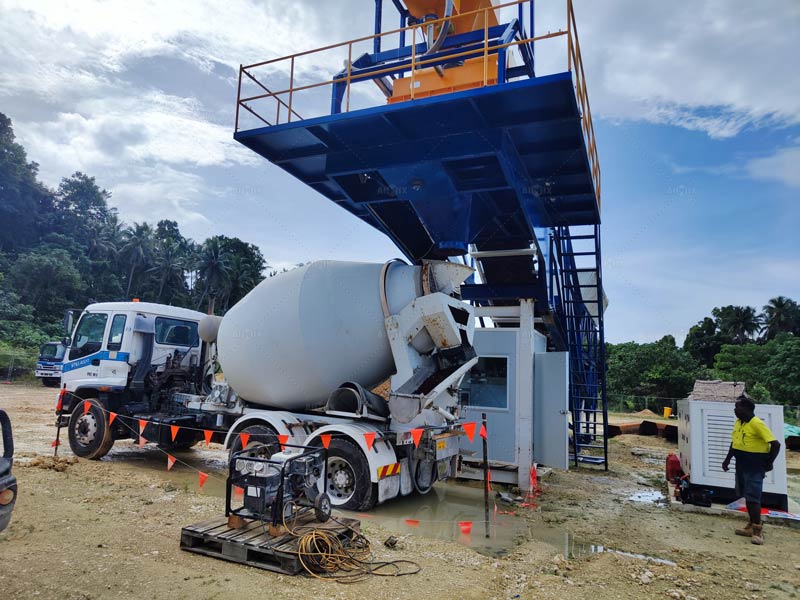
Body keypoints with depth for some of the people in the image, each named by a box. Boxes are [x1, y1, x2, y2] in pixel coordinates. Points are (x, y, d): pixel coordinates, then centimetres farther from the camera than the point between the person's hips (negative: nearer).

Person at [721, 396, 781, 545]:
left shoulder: (757, 424, -20)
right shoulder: (738, 422, 6)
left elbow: (776, 444, -19)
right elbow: (734, 442, 18)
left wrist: (769, 463, -13)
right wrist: (728, 459, 18)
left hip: (755, 467, -8)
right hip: (741, 465, 9)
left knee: (753, 498, -8)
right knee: (747, 496, 15)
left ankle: (758, 530, 0)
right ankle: (752, 525, 26)